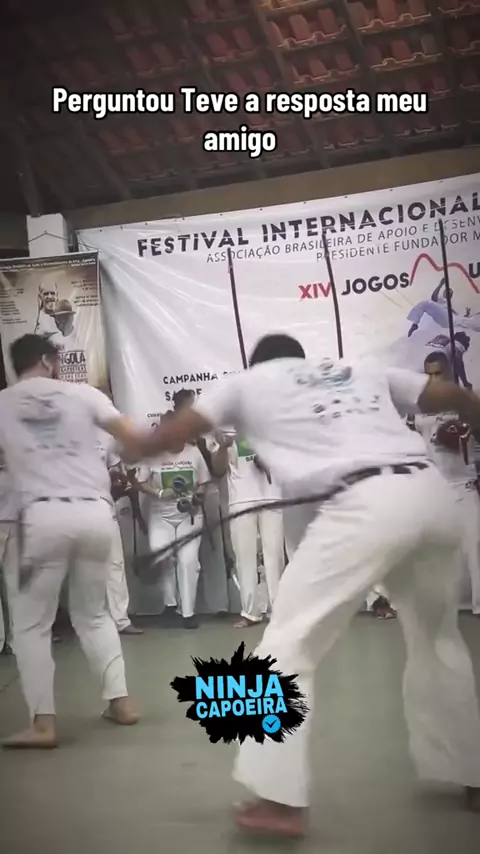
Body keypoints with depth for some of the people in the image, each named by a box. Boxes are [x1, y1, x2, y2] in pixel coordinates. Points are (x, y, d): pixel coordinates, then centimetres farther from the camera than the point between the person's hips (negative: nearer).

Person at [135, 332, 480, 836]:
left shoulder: (248, 381, 18)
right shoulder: (359, 372, 29)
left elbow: (175, 433, 22)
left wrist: (131, 447, 42)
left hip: (367, 506, -6)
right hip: (433, 495, 6)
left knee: (290, 640, 5)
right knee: (437, 637, 25)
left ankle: (282, 801, 3)